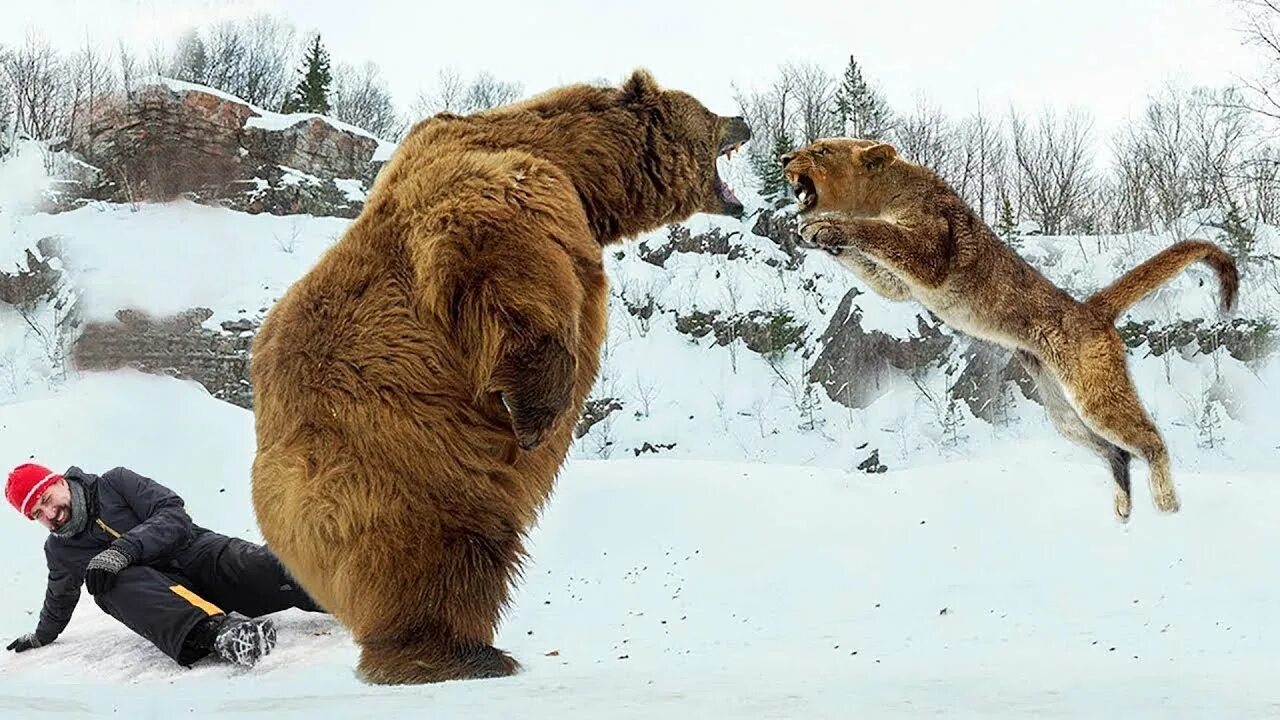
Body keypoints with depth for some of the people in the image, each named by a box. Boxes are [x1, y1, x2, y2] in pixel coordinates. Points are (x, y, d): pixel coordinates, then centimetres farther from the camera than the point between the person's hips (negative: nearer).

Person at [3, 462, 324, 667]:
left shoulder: (114, 483, 4)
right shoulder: (59, 551, 18)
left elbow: (174, 514, -9)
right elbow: (61, 598, 38)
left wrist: (123, 549, -22)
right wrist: (42, 636, 53)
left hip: (196, 554, -1)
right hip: (153, 590, 2)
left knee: (254, 564, -34)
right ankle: (217, 633, -62)